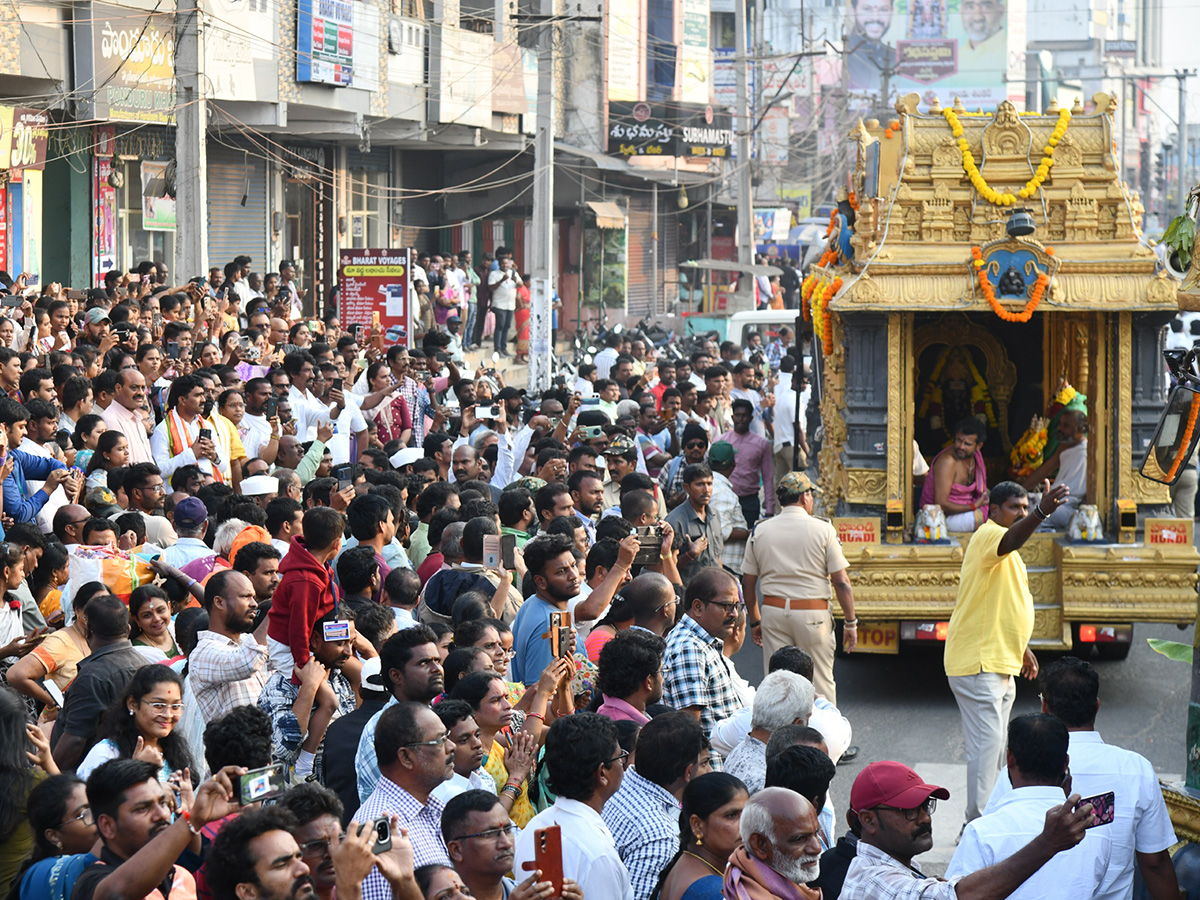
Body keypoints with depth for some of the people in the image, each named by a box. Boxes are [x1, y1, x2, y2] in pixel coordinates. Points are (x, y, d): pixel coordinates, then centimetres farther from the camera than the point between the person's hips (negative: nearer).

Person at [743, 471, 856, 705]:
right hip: (812, 615, -3)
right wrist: (851, 623, 2)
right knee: (821, 682, 5)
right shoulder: (823, 530, -4)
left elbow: (748, 582, 9)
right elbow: (841, 582, -6)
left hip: (773, 612, 3)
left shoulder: (759, 532, 4)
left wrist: (754, 622, 19)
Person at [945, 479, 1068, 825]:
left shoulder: (1005, 551, 20)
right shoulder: (989, 535, -13)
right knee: (986, 743, -13)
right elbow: (1010, 540, -39)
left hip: (999, 664, 11)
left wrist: (1021, 648, 29)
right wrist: (1042, 513, -55)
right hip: (979, 663, -11)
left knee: (994, 745, 15)